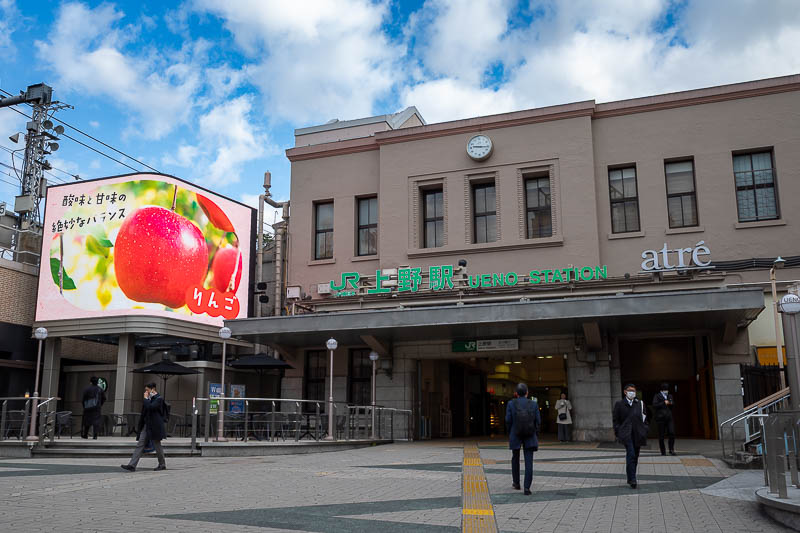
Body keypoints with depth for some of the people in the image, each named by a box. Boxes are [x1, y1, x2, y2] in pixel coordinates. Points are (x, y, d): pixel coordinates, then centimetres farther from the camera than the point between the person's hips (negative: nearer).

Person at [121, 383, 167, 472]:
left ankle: (162, 465, 18)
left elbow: (150, 407, -27)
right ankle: (132, 465, -5)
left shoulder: (159, 399, -11)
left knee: (157, 446, 3)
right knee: (140, 445, -1)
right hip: (146, 425, 8)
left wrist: (146, 398, -15)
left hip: (154, 427, -8)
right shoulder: (150, 399, 14)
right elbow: (144, 413, 18)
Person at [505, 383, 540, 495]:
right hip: (530, 436, 0)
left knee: (515, 458, 21)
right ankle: (527, 487, -9)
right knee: (529, 461, 1)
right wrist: (534, 433, 13)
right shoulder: (534, 404, -2)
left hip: (515, 435, 0)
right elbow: (538, 421, -2)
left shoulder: (511, 404, -6)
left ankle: (516, 483, 29)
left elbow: (508, 420, -6)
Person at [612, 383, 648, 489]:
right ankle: (632, 480, -17)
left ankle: (631, 478, 23)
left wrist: (644, 431, 5)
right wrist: (617, 432, -2)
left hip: (637, 433, 4)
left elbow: (644, 418, 16)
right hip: (626, 433, -4)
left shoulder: (640, 404, 12)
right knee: (631, 454, -17)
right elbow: (616, 420, 7)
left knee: (635, 457, 10)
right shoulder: (619, 404, 5)